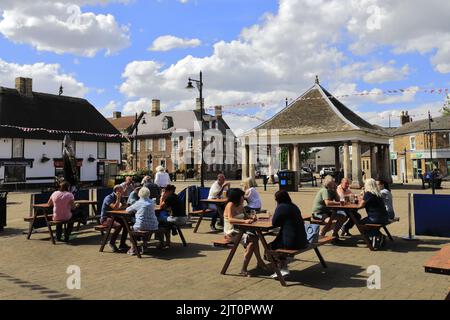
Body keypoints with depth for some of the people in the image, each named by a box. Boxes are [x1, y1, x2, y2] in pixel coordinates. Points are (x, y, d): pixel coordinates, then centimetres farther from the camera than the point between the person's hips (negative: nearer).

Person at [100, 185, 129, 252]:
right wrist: (118, 198, -26)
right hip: (105, 218, -8)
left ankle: (122, 244, -6)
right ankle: (111, 243, -14)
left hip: (114, 217, 8)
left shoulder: (119, 198, 9)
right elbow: (115, 208, -29)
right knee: (119, 225, -32)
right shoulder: (109, 198, -17)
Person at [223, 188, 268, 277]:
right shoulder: (230, 205, -15)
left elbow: (245, 216, 17)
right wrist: (244, 221, -38)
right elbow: (230, 219, -28)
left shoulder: (240, 205, 8)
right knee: (252, 241, -24)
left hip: (240, 231, 7)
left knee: (254, 238, -15)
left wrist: (252, 218, -5)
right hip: (230, 233, -7)